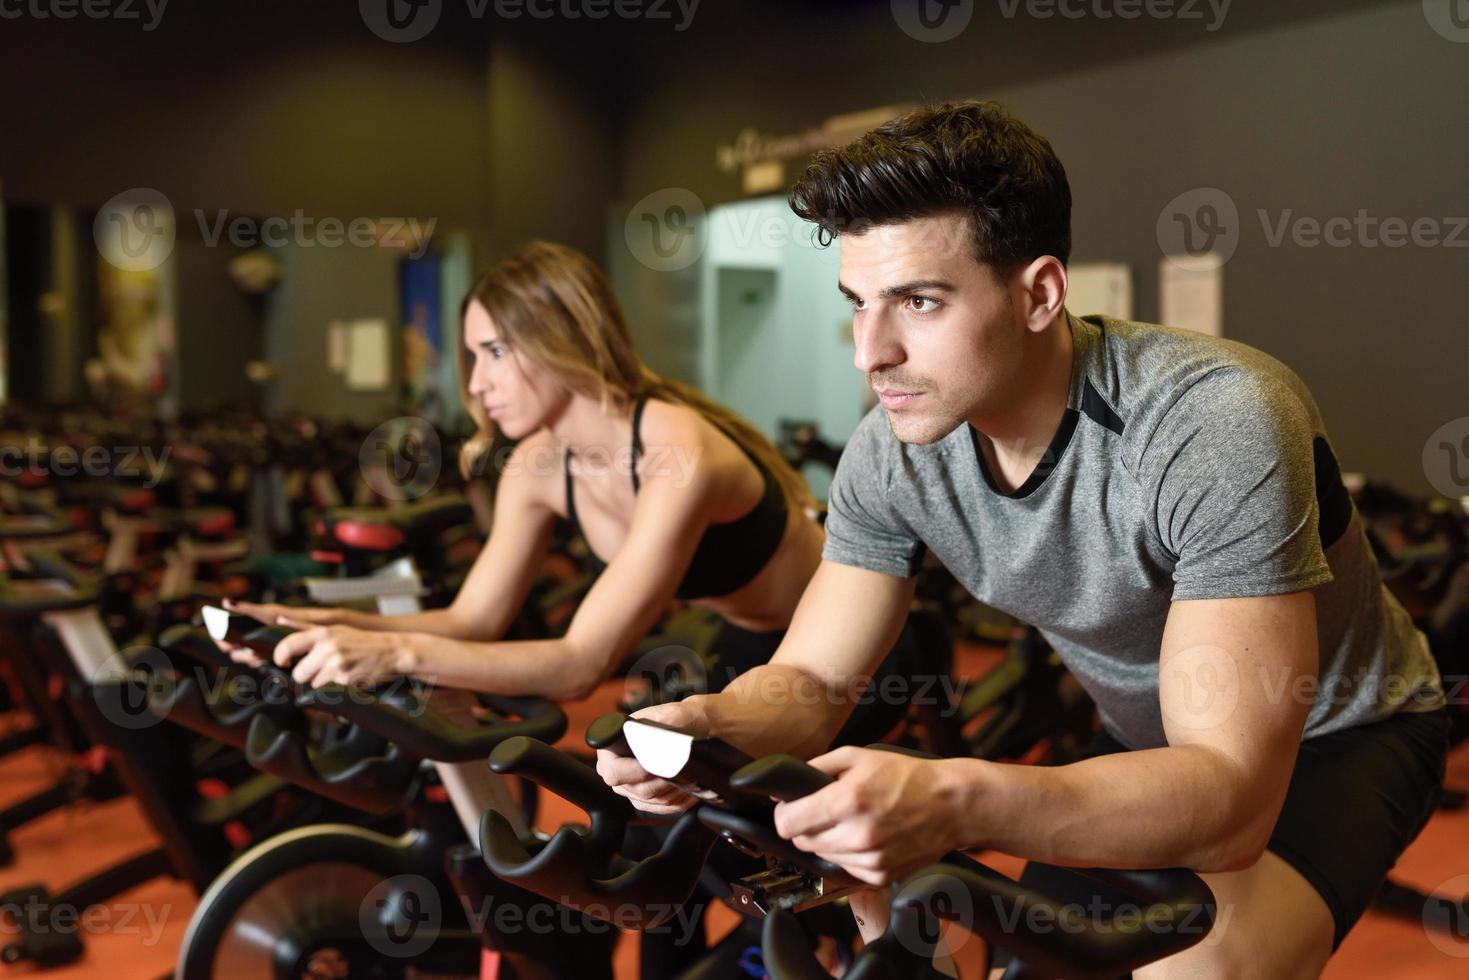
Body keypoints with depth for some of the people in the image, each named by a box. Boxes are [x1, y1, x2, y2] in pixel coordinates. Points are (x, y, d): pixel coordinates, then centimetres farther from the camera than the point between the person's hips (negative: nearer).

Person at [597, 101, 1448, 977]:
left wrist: (957, 802, -54)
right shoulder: (893, 452, -16)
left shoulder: (1216, 423, -34)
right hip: (1148, 742, 5)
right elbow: (807, 681, -10)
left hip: (1337, 736, -5)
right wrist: (709, 724, -33)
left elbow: (1232, 795, -39)